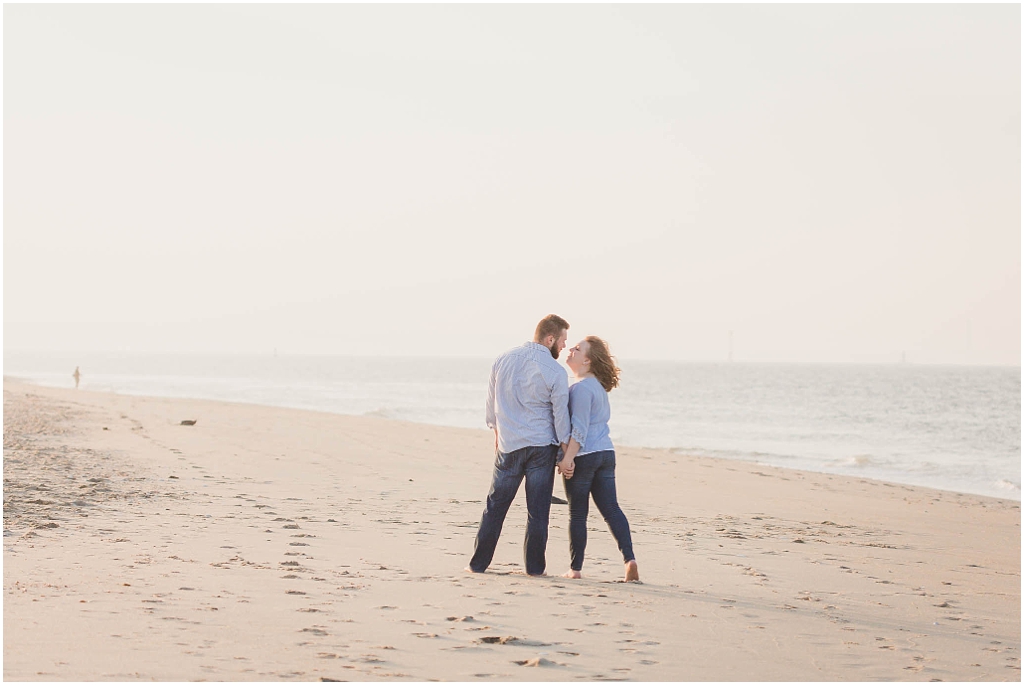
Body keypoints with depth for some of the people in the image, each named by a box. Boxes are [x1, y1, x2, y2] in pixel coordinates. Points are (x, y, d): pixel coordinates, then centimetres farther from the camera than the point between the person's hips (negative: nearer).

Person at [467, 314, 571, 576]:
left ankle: (478, 563, 12)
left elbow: (491, 402, 12)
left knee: (495, 505, 9)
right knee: (537, 510, 3)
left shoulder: (503, 360, 3)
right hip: (542, 447, -3)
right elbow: (561, 416, -6)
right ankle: (534, 567, 7)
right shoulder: (556, 372, -10)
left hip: (508, 444, 3)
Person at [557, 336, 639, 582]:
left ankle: (575, 568, 7)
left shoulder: (581, 387, -14)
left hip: (584, 456, -9)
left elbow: (580, 427, -20)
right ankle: (630, 559, -8)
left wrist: (568, 458, -21)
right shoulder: (598, 386, 16)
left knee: (577, 514, 1)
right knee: (611, 509, 4)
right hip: (606, 452, 9)